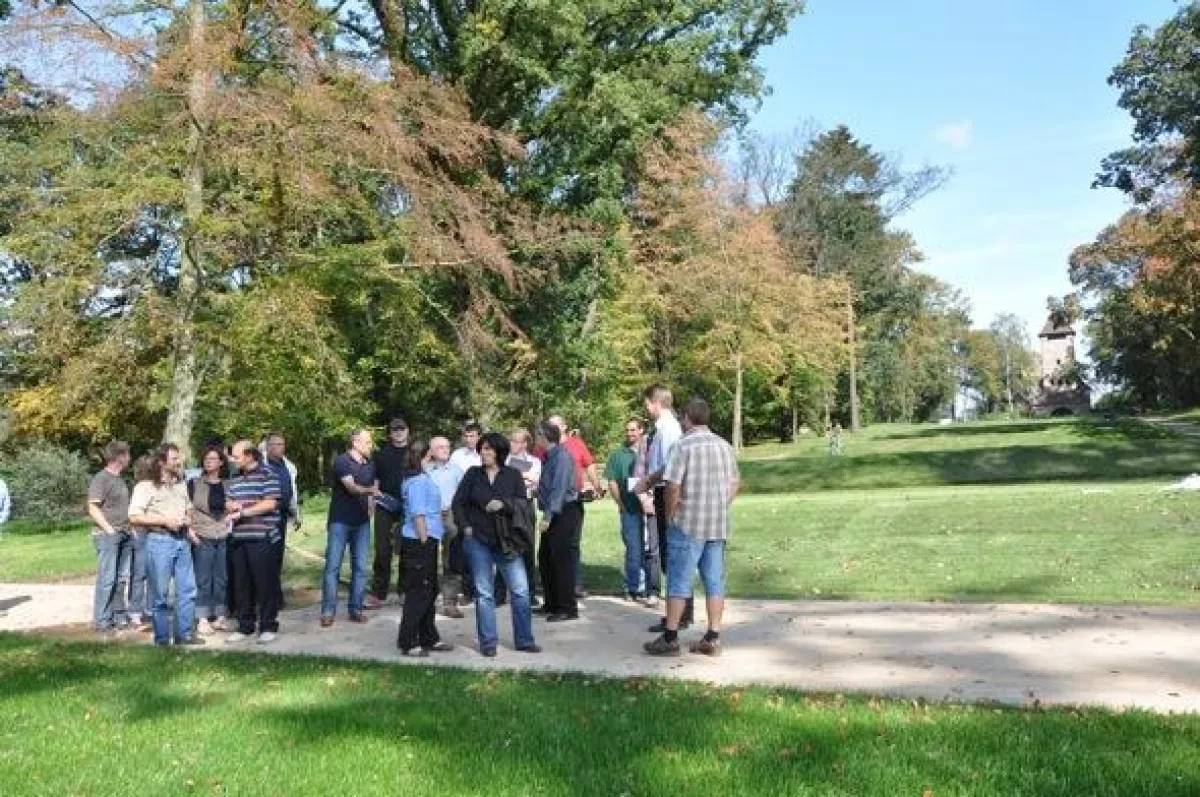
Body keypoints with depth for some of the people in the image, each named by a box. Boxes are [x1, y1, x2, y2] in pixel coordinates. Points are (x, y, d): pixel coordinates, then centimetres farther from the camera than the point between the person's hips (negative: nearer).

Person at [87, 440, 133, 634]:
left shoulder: (120, 479, 17)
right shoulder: (101, 479, -8)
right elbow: (93, 508, -12)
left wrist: (128, 528, 15)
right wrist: (109, 529, -16)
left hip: (124, 536, 8)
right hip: (107, 536, -8)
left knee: (120, 579, 11)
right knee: (107, 578, -6)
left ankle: (120, 616, 18)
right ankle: (102, 620, -1)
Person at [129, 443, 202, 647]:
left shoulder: (181, 485, 16)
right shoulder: (146, 486, -6)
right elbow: (134, 517, -12)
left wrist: (189, 530, 11)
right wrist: (164, 521, -16)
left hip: (182, 541, 6)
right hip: (159, 541, -6)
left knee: (187, 589, 6)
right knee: (160, 594, 1)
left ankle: (185, 633, 16)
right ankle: (162, 639, 11)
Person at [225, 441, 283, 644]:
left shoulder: (267, 476, -5)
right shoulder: (235, 479, 17)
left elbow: (270, 503, -13)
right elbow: (228, 503, 23)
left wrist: (243, 512, -14)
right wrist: (231, 505, -2)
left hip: (261, 538, -7)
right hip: (238, 538, 7)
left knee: (265, 582, -2)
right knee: (241, 584, 10)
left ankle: (269, 627, 7)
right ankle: (245, 627, 20)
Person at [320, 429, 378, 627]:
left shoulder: (370, 465, 9)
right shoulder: (341, 461, -9)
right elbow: (351, 487, -23)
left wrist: (370, 508, 8)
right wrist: (370, 490, -40)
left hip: (362, 522, 5)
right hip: (340, 521, -5)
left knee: (360, 567, 4)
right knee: (333, 566, -2)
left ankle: (356, 609, 11)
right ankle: (328, 611, 3)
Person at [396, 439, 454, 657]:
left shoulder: (422, 477, 15)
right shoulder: (418, 480, -15)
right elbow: (417, 514, -20)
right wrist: (424, 540, -19)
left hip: (425, 541, 10)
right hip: (419, 542, -10)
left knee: (430, 591, 15)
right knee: (418, 592, -4)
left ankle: (429, 639, 24)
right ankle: (408, 643, 3)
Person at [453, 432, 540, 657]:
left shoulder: (513, 475, 1)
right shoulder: (473, 474, 4)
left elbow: (522, 504, -5)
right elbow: (458, 502, 7)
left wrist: (503, 504, -22)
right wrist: (465, 527, -2)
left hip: (506, 541, 0)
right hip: (478, 541, 0)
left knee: (520, 590, 0)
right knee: (483, 592, 5)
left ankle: (524, 640, 12)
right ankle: (488, 642, 13)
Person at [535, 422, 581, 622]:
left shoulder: (561, 456, -16)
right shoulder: (548, 456, 12)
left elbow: (559, 489, -22)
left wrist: (548, 516, -25)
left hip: (564, 513, -10)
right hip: (553, 514, 10)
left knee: (562, 560, -5)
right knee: (545, 558, 14)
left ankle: (568, 608, 4)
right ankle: (552, 604, 25)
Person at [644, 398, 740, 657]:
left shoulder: (684, 445, -11)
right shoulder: (724, 446, 9)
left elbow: (674, 486, -15)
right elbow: (734, 485, 14)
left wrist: (669, 516, -3)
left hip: (688, 524, -6)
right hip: (719, 525, 6)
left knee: (678, 581, 0)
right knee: (715, 581, 9)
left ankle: (670, 639, 5)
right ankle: (713, 639, 12)